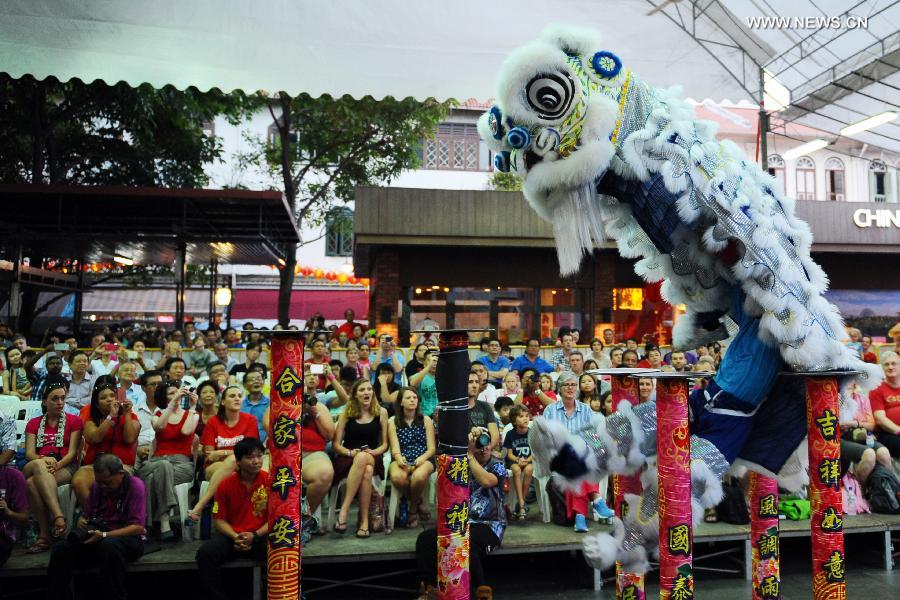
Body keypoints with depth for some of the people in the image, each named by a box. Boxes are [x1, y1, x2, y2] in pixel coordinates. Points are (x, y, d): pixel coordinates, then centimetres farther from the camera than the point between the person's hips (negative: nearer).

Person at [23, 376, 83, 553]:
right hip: (37, 466, 2)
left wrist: (57, 465, -19)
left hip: (66, 468, -2)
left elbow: (72, 452, 1)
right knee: (39, 465, -36)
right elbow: (29, 453, 6)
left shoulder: (74, 421, 13)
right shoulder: (34, 424, 20)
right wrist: (44, 460, -17)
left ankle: (44, 534, -33)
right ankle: (59, 517, -41)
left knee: (33, 482, -33)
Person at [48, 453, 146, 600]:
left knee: (109, 546, -39)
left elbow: (138, 527, -16)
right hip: (97, 537, 5)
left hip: (127, 538, -5)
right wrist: (81, 522, -8)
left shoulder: (135, 485, -10)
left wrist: (104, 535, -24)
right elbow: (85, 516, 17)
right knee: (60, 549, -21)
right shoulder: (97, 486, 9)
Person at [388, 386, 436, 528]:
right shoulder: (393, 422, 11)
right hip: (402, 460, 1)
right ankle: (417, 502, -1)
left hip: (423, 459, -1)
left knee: (418, 476, -37)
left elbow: (431, 448, 5)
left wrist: (421, 459, -17)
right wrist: (399, 458, -23)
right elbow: (395, 448, 1)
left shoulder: (426, 420, 11)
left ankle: (412, 507, -1)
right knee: (397, 477, -35)